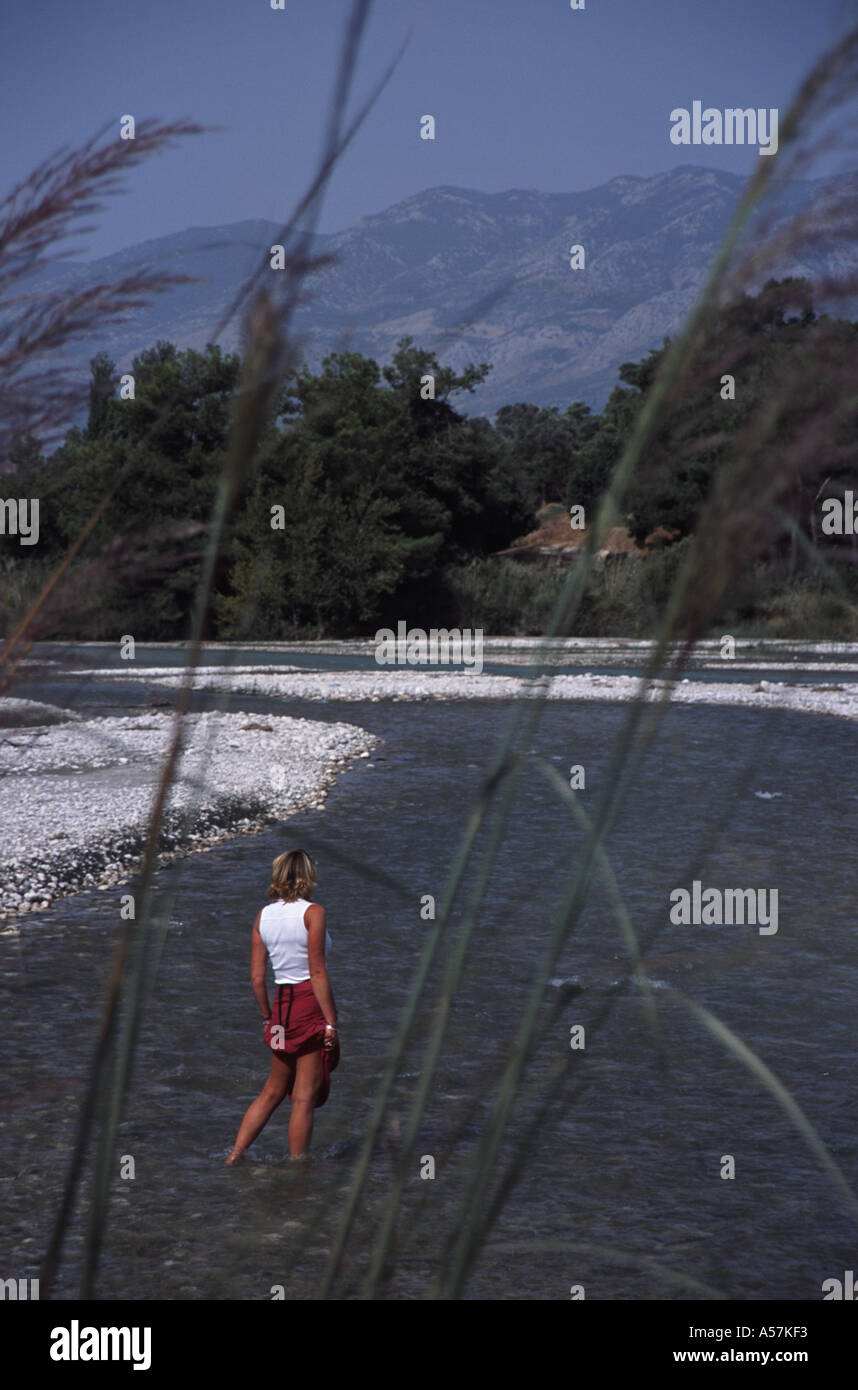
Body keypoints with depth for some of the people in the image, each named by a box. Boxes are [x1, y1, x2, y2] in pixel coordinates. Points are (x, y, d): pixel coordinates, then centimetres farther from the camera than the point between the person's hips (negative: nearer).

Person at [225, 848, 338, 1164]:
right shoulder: (313, 912, -9)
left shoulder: (263, 915, 7)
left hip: (282, 1004, 6)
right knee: (304, 1096, 0)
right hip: (311, 1004, -6)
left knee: (273, 1090, 18)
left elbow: (257, 976, 7)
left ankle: (234, 1156, 14)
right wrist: (330, 1021, -12)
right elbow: (317, 972, -14)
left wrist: (268, 1017, 17)